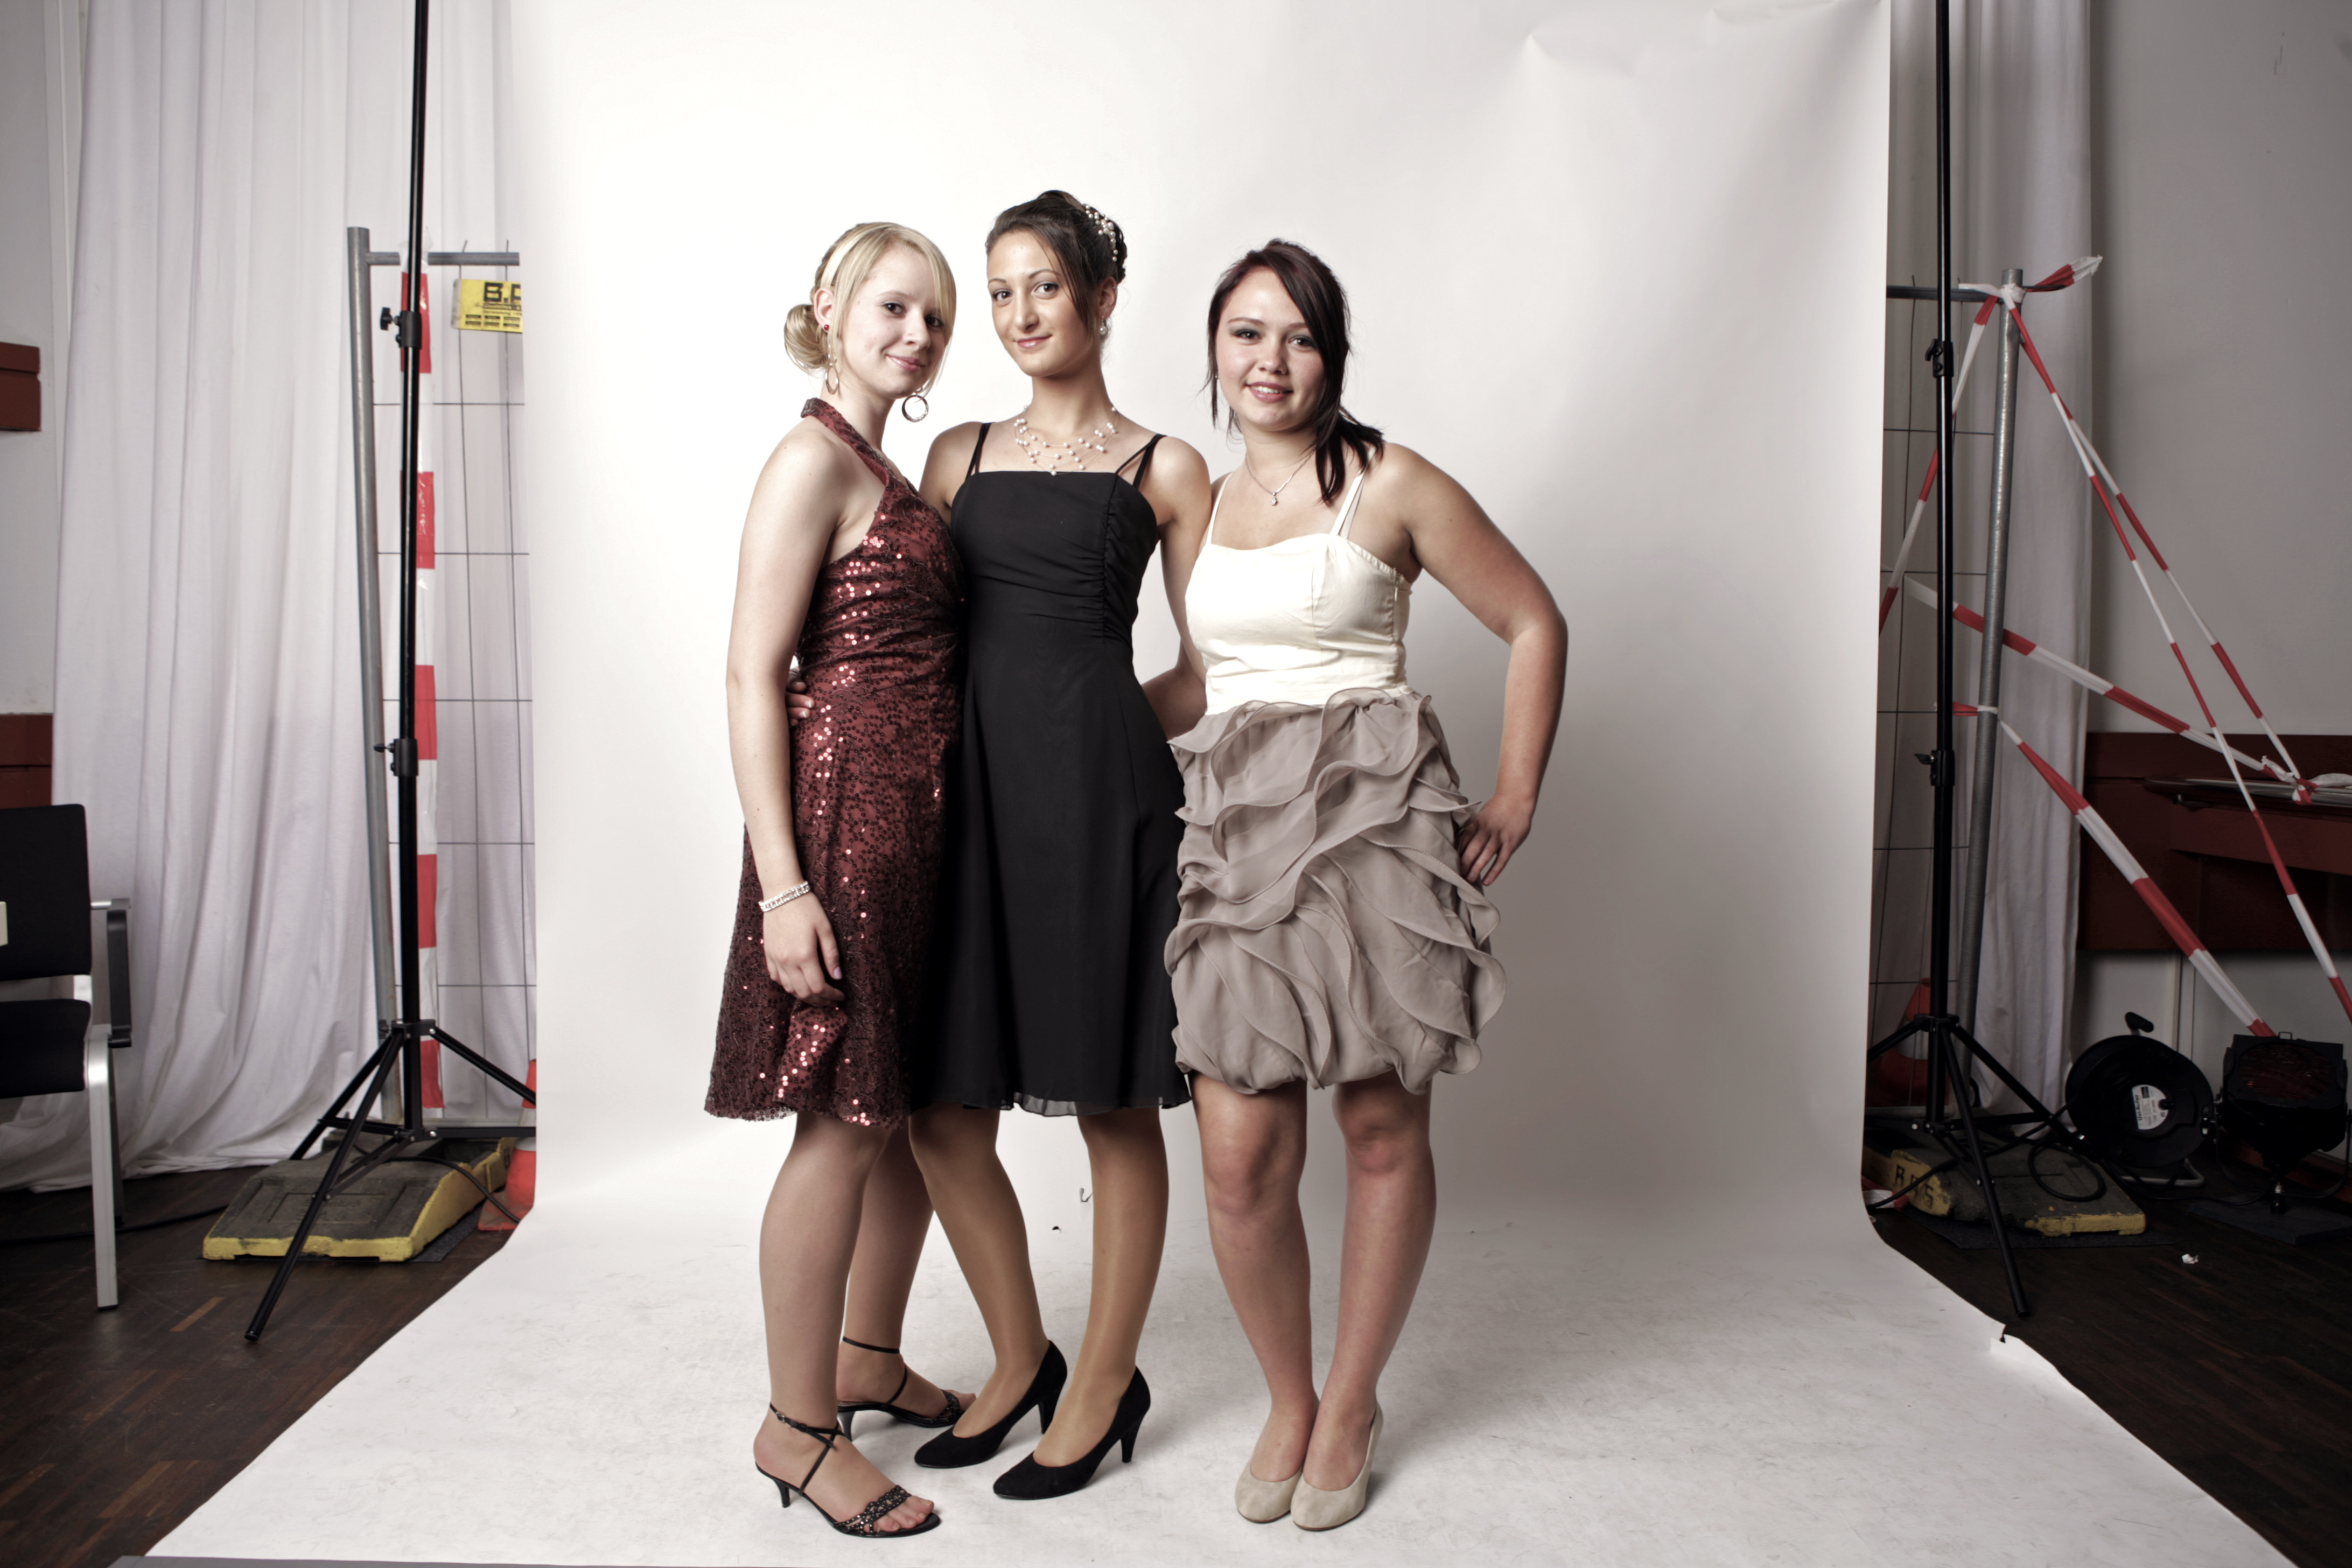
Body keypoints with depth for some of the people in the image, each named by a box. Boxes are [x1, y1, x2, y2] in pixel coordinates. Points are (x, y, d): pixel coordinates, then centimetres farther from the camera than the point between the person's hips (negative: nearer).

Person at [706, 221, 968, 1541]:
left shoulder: (891, 476, 17)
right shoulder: (814, 458, -10)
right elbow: (753, 677, -16)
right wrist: (783, 885, -21)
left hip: (921, 817, 9)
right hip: (845, 809, -9)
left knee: (918, 1105, 15)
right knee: (845, 1123, -1)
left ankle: (870, 1358, 33)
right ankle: (797, 1424, 14)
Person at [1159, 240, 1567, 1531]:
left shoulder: (1391, 485, 0)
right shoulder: (1198, 504, 15)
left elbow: (1535, 624, 4)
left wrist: (1515, 800, 0)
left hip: (1370, 815, -3)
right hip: (1235, 824, 4)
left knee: (1383, 1130, 4)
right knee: (1240, 1156, -2)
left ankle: (1350, 1405, 25)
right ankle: (1286, 1400, 23)